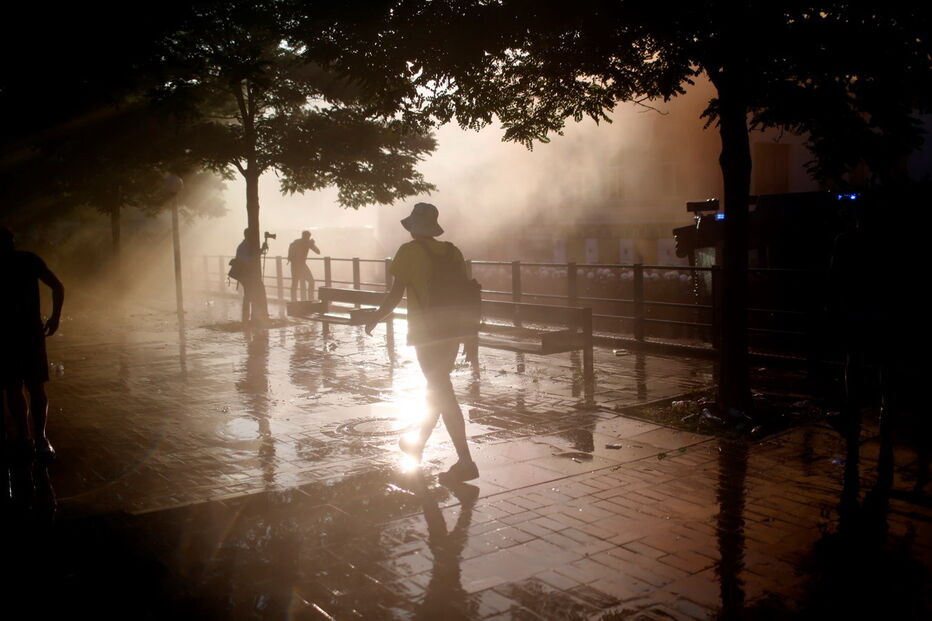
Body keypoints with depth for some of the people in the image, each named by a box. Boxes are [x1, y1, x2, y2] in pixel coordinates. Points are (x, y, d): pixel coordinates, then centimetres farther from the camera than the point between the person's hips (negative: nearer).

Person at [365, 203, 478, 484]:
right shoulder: (451, 250, 8)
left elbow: (395, 294, -9)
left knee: (443, 394, -5)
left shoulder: (409, 252, -8)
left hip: (426, 332, -6)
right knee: (439, 388, 20)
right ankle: (418, 443, 38)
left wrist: (374, 320, 4)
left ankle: (466, 462, -9)